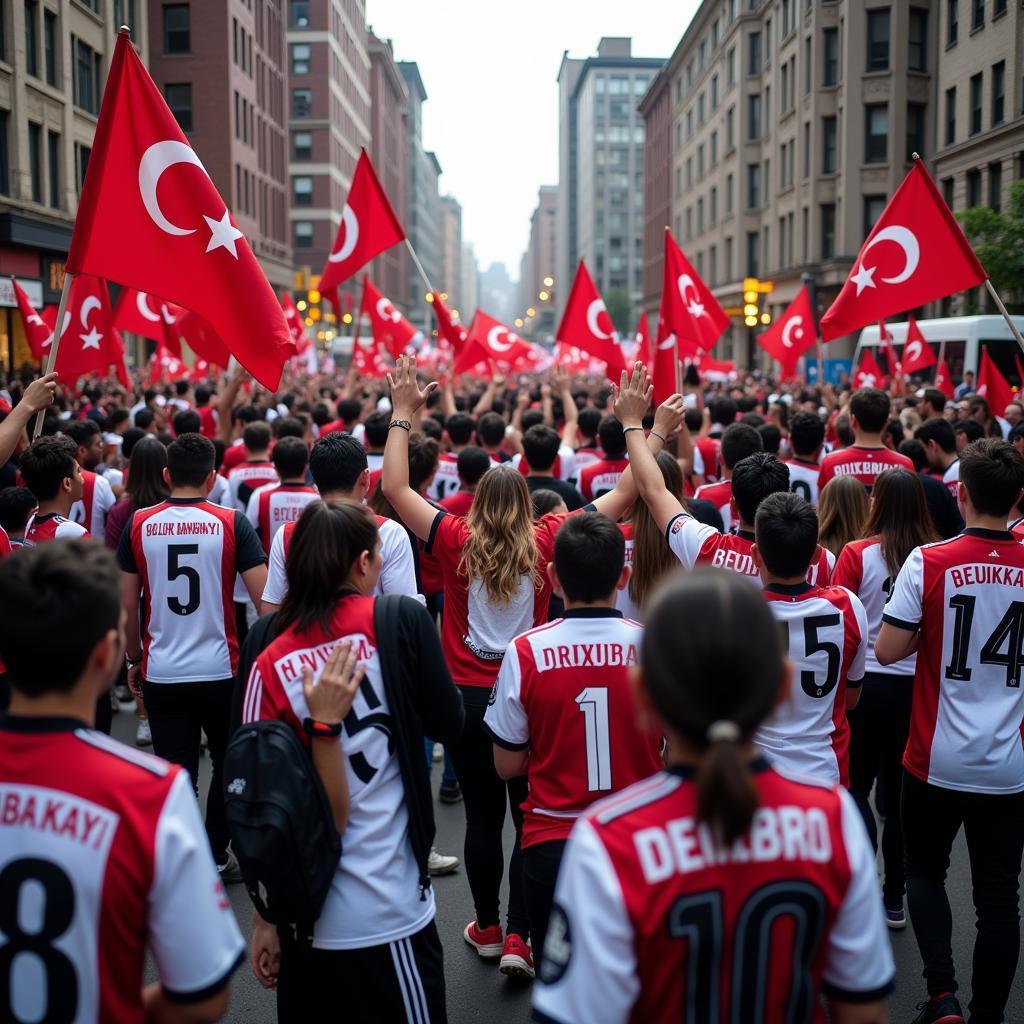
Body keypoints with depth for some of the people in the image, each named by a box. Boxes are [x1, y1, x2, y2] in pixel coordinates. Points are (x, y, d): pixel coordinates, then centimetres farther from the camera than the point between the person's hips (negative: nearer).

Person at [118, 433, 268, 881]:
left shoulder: (139, 524, -2)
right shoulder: (231, 523, -7)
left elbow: (127, 604, 3)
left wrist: (134, 658, 15)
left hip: (161, 674, 1)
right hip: (221, 671, -1)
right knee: (228, 765, 20)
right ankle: (216, 855, 26)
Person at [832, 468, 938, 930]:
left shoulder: (858, 554, -12)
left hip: (866, 681, -3)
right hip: (919, 684, 3)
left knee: (856, 785, 14)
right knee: (897, 789, 15)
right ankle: (893, 899, 23)